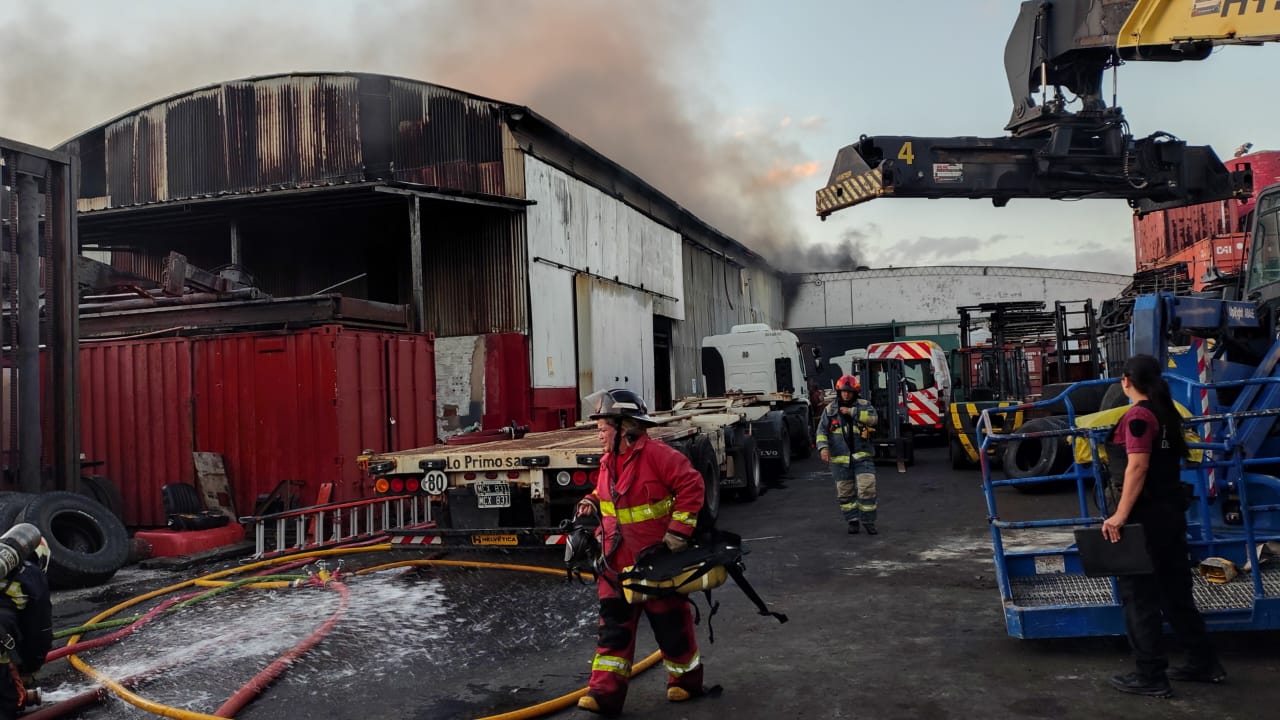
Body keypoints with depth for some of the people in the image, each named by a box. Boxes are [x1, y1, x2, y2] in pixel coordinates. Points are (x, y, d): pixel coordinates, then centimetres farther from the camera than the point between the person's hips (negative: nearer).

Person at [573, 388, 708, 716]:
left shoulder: (656, 454, -19)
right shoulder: (608, 462, 7)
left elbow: (691, 485, -20)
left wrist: (679, 530, -20)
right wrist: (591, 504, 4)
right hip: (617, 563, 7)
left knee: (672, 625, 9)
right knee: (614, 627, 4)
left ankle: (687, 679, 30)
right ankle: (605, 691, 7)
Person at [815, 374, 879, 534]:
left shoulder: (863, 405, 3)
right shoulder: (830, 409, 6)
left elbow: (872, 418, -16)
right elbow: (822, 431, 3)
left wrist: (852, 412, -18)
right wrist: (823, 447, -13)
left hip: (862, 455, -2)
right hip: (840, 458, 2)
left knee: (867, 488, -10)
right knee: (845, 492, 7)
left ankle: (868, 521, 3)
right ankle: (853, 521, 20)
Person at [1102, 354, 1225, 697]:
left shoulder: (1138, 416, -16)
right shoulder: (1167, 413, 11)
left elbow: (1138, 466, -24)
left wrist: (1120, 515, -25)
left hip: (1146, 516, -9)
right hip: (1171, 511, 9)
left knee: (1139, 595, 1)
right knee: (1175, 590, 19)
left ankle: (1151, 677, 7)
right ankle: (1204, 662, 29)